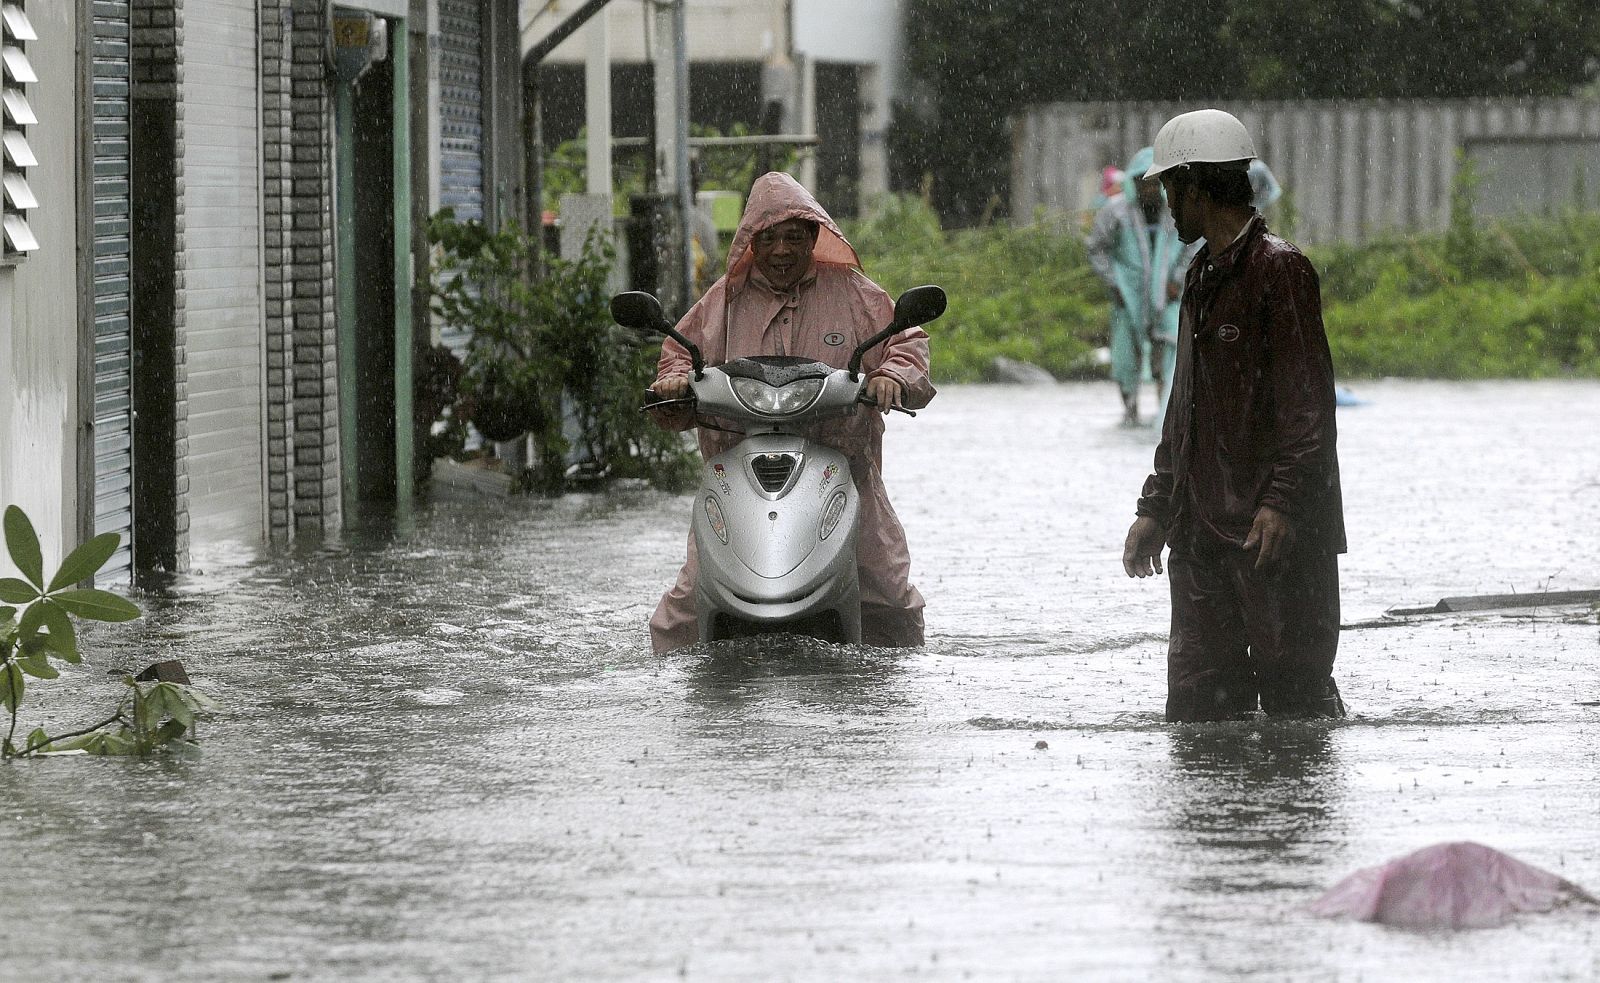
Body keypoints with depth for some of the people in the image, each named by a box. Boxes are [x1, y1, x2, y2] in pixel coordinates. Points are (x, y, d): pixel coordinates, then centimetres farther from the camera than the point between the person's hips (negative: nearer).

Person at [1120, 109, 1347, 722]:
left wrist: (1282, 504, -21)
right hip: (1203, 530, 9)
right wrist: (1156, 508, 21)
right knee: (1197, 698, 5)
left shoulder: (1281, 270, -8)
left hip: (1275, 533, -9)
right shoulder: (1203, 276, 20)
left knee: (1294, 694, -7)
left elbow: (1308, 403, -14)